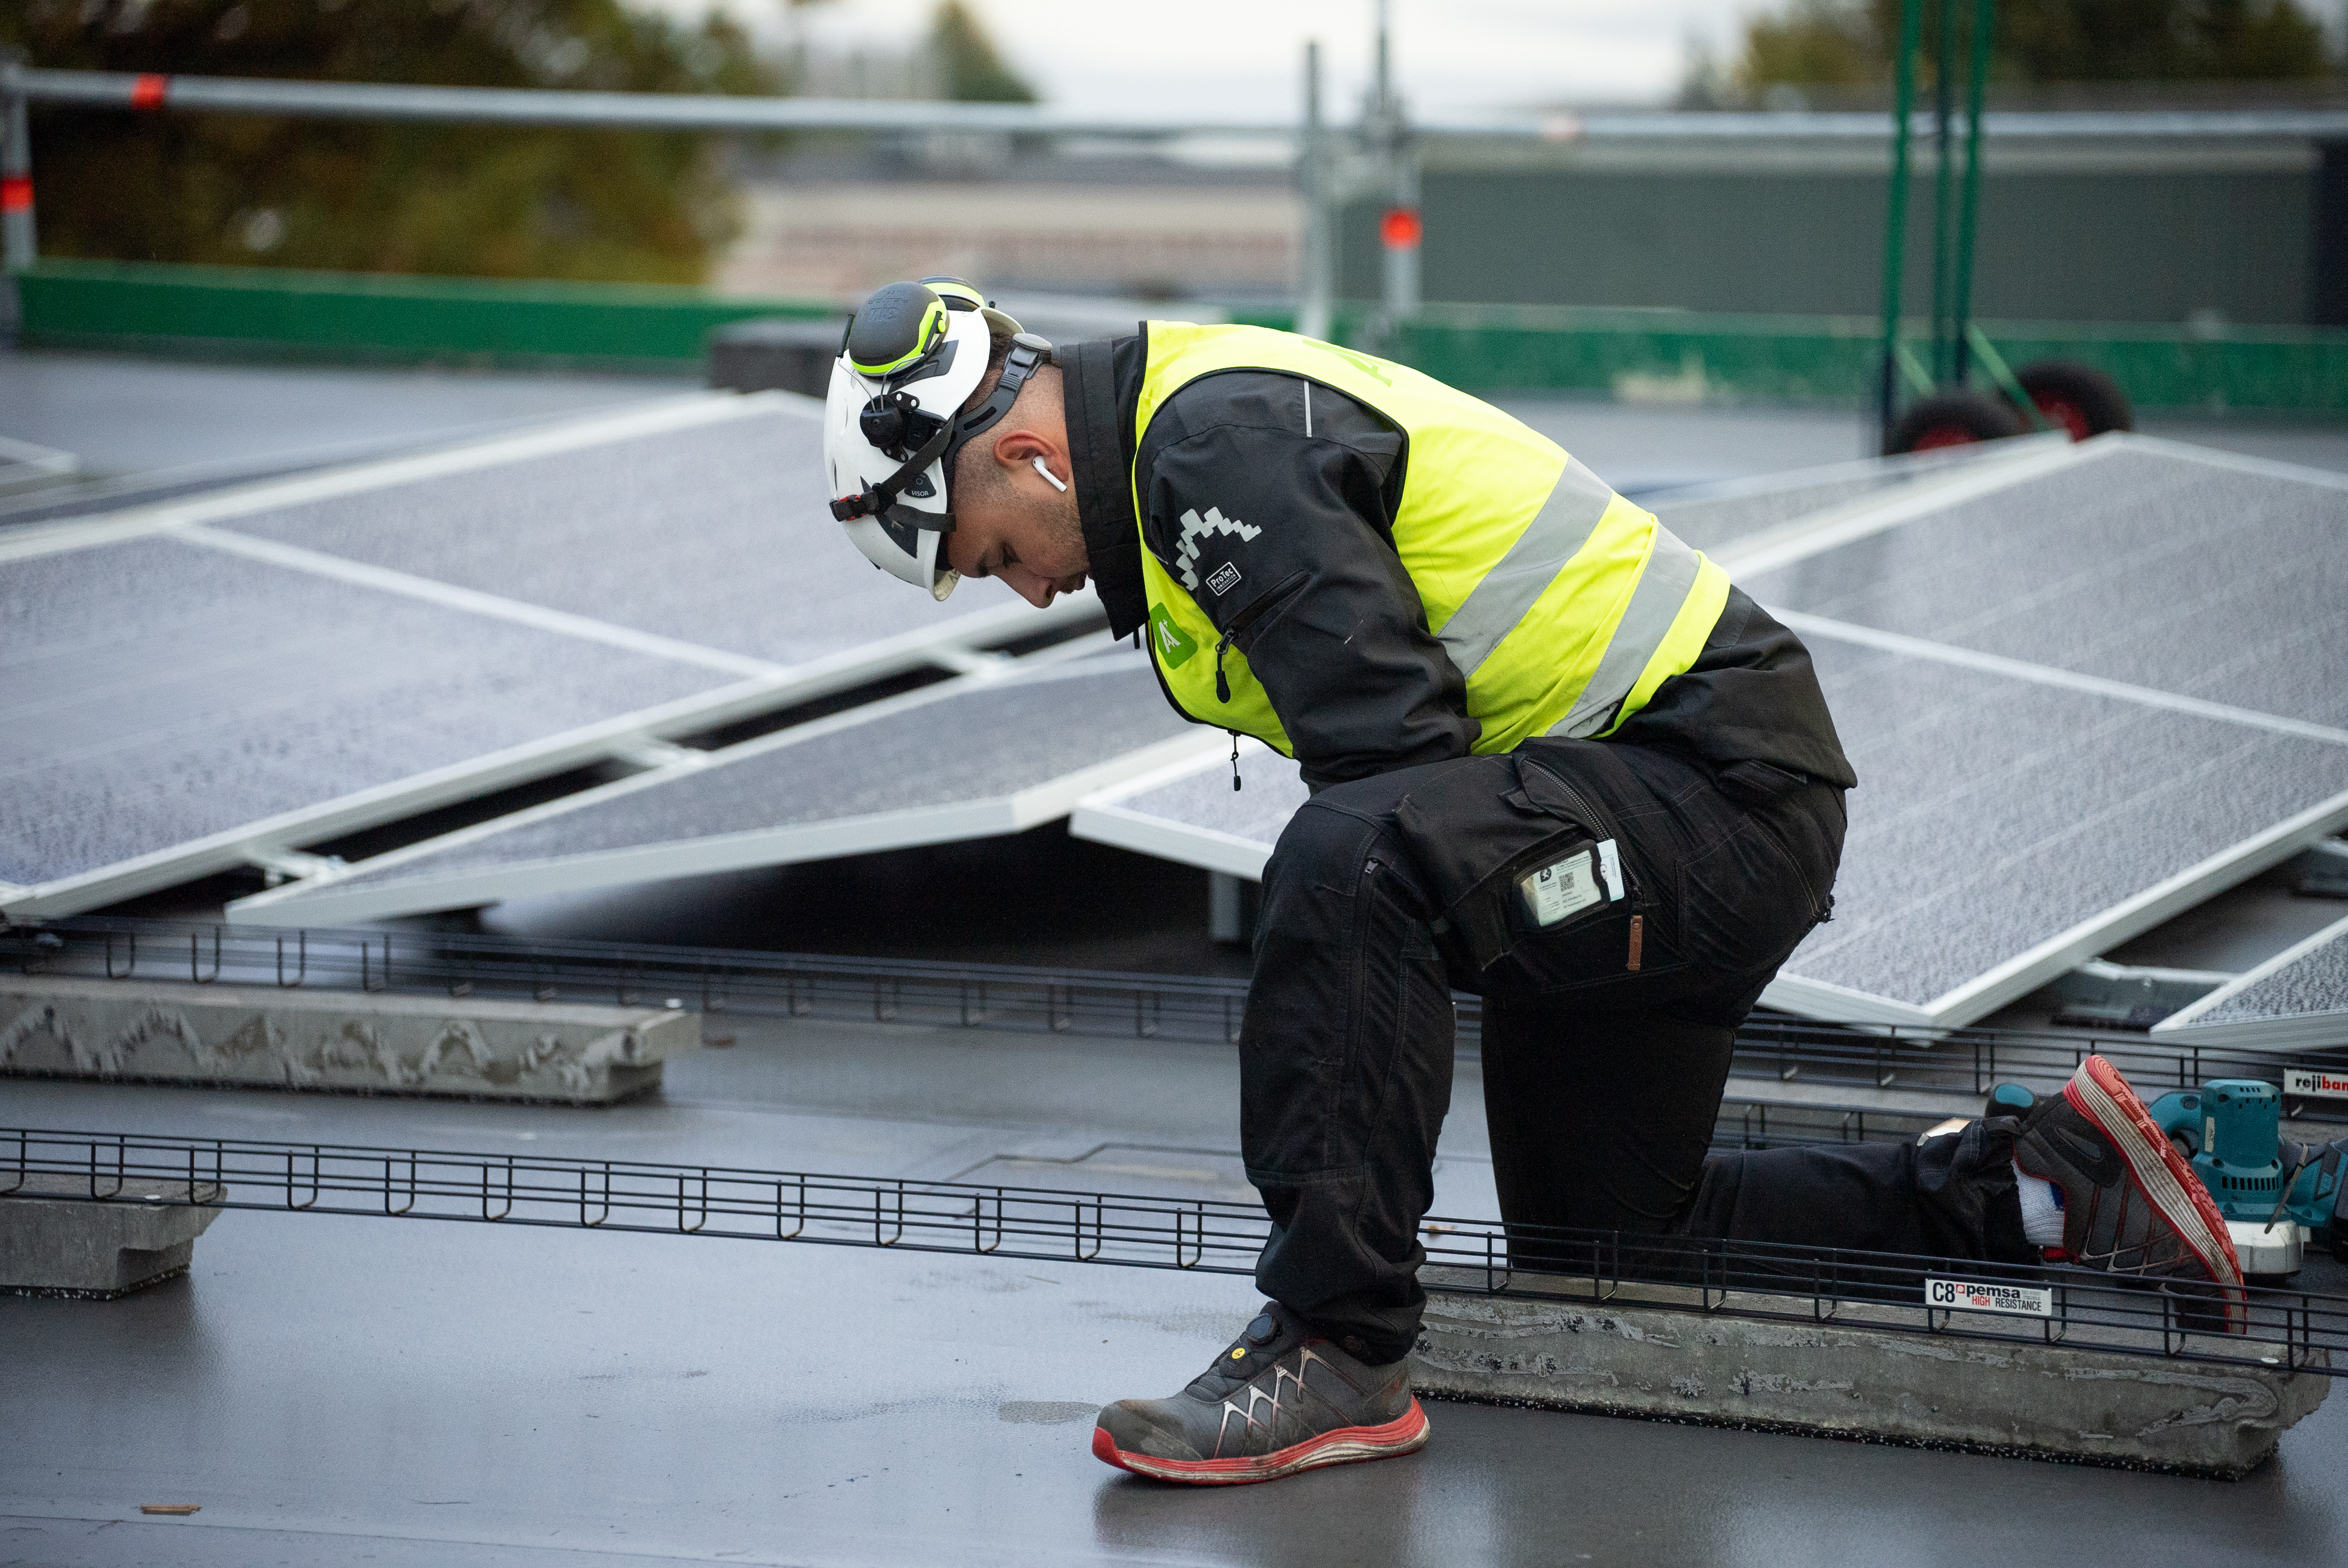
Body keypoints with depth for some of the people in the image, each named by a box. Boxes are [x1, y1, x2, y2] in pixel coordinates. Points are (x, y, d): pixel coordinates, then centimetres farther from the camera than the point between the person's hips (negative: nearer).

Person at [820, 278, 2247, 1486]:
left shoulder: (1217, 440, -18)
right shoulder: (1222, 420, 15)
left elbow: (1393, 752, -24)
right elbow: (1399, 748, 22)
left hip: (1717, 784, -11)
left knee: (1350, 868, -35)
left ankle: (1338, 1353, -27)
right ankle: (2045, 1186, 24)